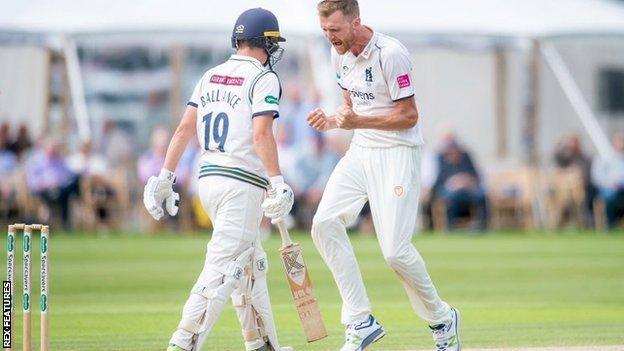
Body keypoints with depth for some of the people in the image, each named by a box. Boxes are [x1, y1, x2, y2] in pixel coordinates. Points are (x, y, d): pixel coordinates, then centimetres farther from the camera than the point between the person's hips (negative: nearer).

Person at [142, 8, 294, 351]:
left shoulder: (210, 76, 14)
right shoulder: (263, 78, -6)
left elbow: (184, 128, 9)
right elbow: (261, 134, -19)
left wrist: (165, 178, 9)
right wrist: (277, 182, -21)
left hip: (208, 180, 8)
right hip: (242, 184, -8)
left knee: (251, 262, 20)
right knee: (223, 267, -12)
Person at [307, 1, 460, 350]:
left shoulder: (391, 54, -18)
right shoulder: (341, 54, 6)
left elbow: (409, 116, -16)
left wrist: (359, 122, -27)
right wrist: (332, 120, -2)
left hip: (397, 152, -8)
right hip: (361, 151, 8)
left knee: (395, 250, -13)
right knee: (325, 223, -10)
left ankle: (442, 319, 13)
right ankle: (361, 322, -4)